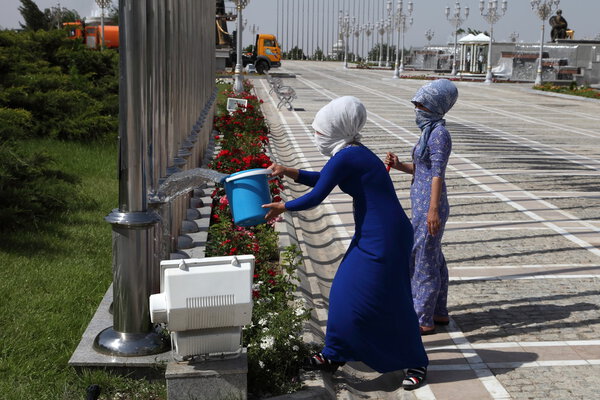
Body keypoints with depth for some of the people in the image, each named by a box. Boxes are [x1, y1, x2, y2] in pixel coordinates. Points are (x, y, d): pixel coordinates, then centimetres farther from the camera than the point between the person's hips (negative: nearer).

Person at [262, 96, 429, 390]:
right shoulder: (353, 153, 10)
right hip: (369, 234, 10)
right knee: (345, 291, 14)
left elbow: (315, 198, -15)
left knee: (389, 302, 1)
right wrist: (288, 172, 19)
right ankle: (335, 355, 27)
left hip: (383, 239, -10)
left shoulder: (344, 158, -19)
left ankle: (416, 363, 18)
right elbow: (323, 178, 25)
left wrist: (282, 207, 1)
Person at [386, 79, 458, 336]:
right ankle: (440, 313, 29)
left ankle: (423, 321, 9)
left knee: (422, 260, -2)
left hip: (429, 206, -10)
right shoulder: (430, 131, 13)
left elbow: (437, 173, -22)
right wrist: (400, 166, 2)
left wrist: (433, 210, -26)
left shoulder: (439, 133, -16)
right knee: (433, 259, 17)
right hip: (422, 204, 10)